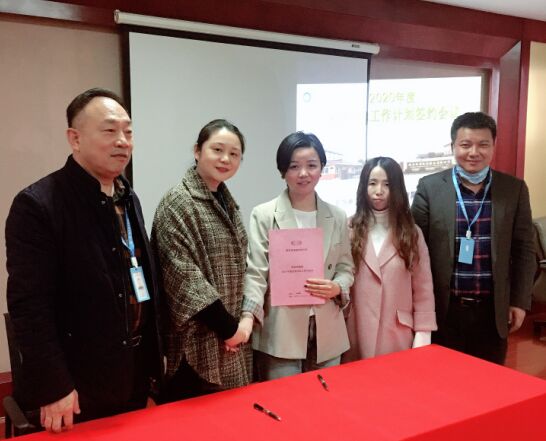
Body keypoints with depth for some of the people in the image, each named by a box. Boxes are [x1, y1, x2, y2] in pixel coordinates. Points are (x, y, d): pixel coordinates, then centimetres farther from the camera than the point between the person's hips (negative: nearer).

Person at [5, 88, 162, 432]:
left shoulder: (128, 198, 8)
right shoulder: (38, 204, -17)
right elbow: (29, 306, -19)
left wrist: (153, 352, 13)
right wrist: (53, 387, -19)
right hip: (78, 390, -7)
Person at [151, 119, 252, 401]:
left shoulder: (227, 202, 12)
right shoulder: (178, 202, -12)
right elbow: (182, 274, -18)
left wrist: (245, 319, 1)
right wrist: (228, 326, -15)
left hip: (232, 337, 8)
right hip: (197, 344, -7)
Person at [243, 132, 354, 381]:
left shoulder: (337, 217, 8)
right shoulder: (264, 215, -4)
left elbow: (346, 268, 12)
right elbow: (255, 273, -8)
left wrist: (337, 288, -9)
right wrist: (249, 315, -23)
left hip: (327, 333, 4)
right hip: (279, 333, -3)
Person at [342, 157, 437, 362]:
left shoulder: (411, 233, 4)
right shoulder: (349, 230, 1)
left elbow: (423, 288, 3)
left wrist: (423, 334, -2)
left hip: (398, 335, 1)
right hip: (359, 334, 0)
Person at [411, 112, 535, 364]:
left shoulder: (514, 189, 1)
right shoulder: (430, 187, -4)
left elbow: (524, 249, 5)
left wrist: (520, 301, 2)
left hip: (493, 309, 2)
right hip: (443, 308, -1)